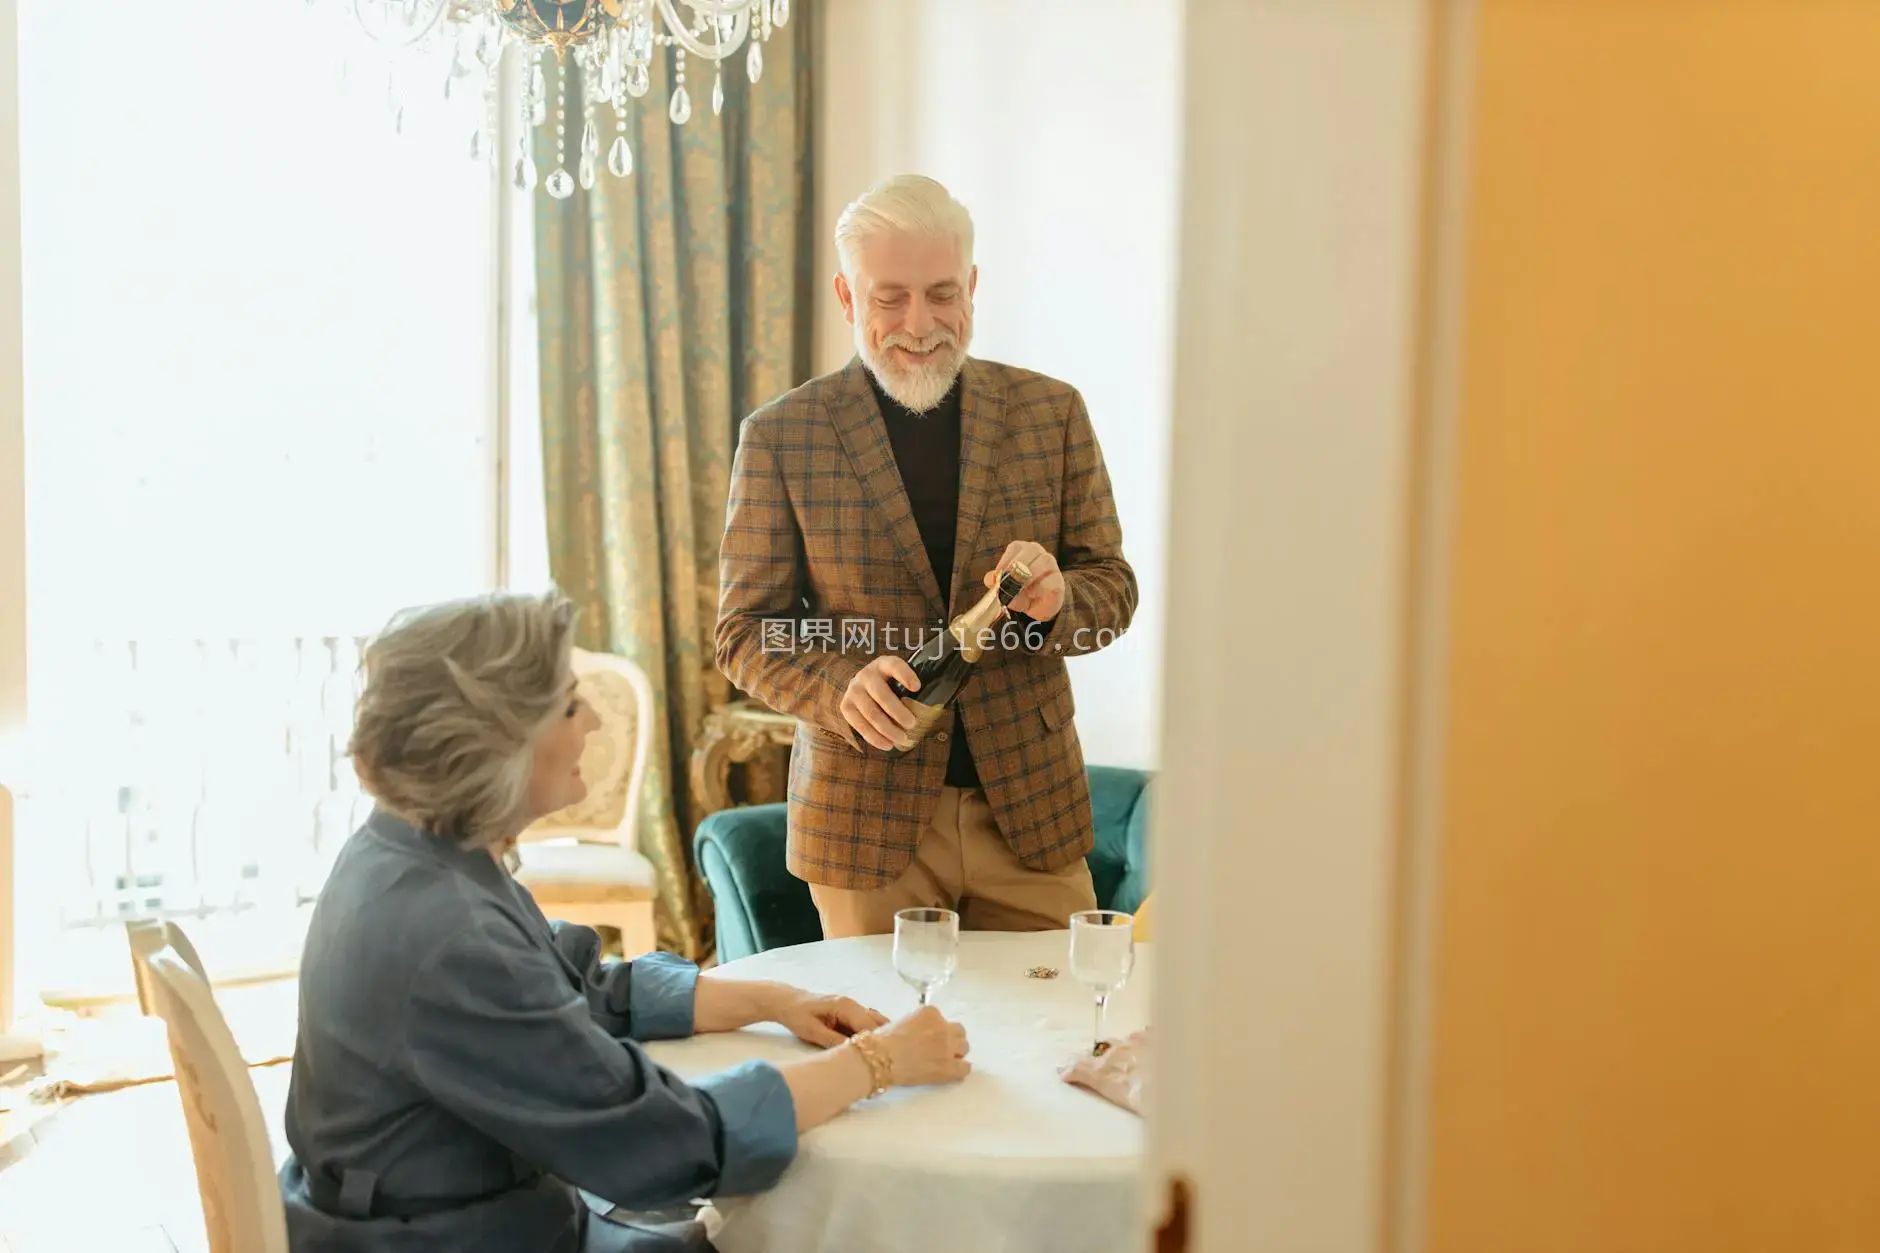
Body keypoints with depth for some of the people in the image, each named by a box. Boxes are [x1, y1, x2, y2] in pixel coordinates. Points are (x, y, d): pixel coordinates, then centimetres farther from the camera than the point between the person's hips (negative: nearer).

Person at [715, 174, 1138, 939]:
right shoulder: (780, 438, -1)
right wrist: (841, 686, -20)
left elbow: (1112, 585, 7)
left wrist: (1056, 596, -17)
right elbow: (746, 630, 0)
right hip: (866, 818, -1)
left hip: (1032, 811, 2)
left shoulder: (1051, 413, 4)